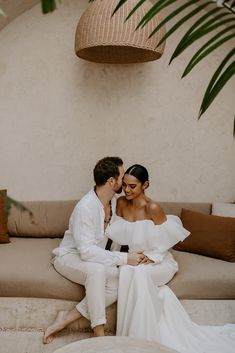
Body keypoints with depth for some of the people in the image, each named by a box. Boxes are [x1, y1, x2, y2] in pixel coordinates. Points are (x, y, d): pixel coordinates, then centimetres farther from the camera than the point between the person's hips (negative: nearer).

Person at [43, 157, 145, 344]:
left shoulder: (113, 201, -3)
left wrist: (114, 257, -6)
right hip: (70, 256, -7)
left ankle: (65, 319, -13)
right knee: (96, 270, -38)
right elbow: (86, 251, -32)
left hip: (94, 257, 7)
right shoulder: (85, 207, -28)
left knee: (121, 282, -21)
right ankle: (99, 332, -23)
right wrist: (124, 259, -33)